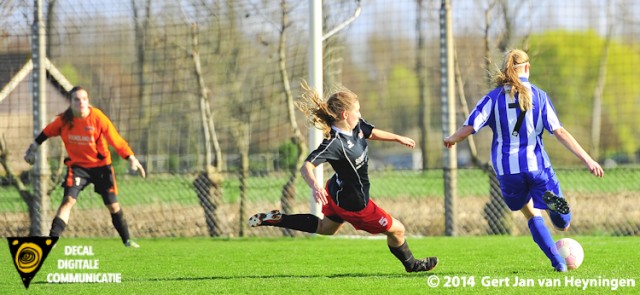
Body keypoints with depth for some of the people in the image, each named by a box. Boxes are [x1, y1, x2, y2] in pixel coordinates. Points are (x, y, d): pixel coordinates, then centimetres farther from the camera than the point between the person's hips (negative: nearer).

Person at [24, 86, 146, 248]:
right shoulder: (64, 120, -11)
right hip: (77, 166, 1)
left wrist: (131, 158, -20)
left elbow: (116, 139, -16)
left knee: (113, 205, 5)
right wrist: (33, 148, 16)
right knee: (68, 200, -19)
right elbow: (47, 132, 8)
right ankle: (52, 239, -25)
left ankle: (127, 240, 24)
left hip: (101, 165, -1)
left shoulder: (98, 118, -18)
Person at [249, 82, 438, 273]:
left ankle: (275, 219, 29)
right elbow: (307, 166, -43)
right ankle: (411, 265, 36)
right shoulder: (334, 144, -36)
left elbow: (372, 133, 13)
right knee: (396, 230, 8)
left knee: (325, 227, 35)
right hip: (353, 203, -9)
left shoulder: (357, 125, -10)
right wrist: (315, 186, -61)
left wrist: (398, 138, 22)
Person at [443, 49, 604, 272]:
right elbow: (560, 132, -6)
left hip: (507, 170, 1)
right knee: (562, 225, 6)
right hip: (537, 165, -1)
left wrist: (451, 140, 17)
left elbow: (468, 128, -5)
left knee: (531, 215, 24)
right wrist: (587, 159, -6)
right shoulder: (539, 96, 2)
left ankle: (558, 262, 6)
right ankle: (552, 200, -30)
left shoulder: (494, 98, 1)